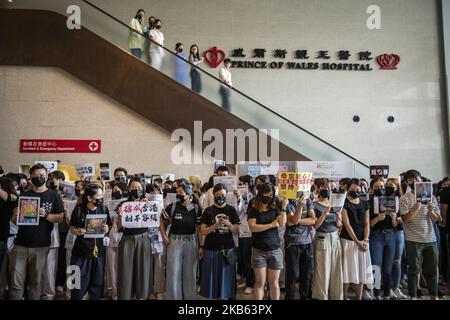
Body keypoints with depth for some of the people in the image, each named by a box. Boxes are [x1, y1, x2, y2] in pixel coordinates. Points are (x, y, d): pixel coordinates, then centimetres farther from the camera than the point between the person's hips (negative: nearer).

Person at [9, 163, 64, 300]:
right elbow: (14, 221, 13)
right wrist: (15, 215, -9)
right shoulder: (23, 195, 11)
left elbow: (60, 218, -2)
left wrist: (46, 215, -19)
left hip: (41, 245, -2)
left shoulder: (53, 196, 3)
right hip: (20, 244, 2)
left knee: (36, 282, 5)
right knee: (16, 282, 1)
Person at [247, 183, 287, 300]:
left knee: (274, 282, 5)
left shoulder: (275, 209, 7)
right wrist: (271, 225, -11)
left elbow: (282, 224, -6)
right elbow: (253, 227, -13)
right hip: (259, 251, -2)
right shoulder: (254, 210, 1)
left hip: (275, 250, 2)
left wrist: (283, 207, -12)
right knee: (260, 282, 3)